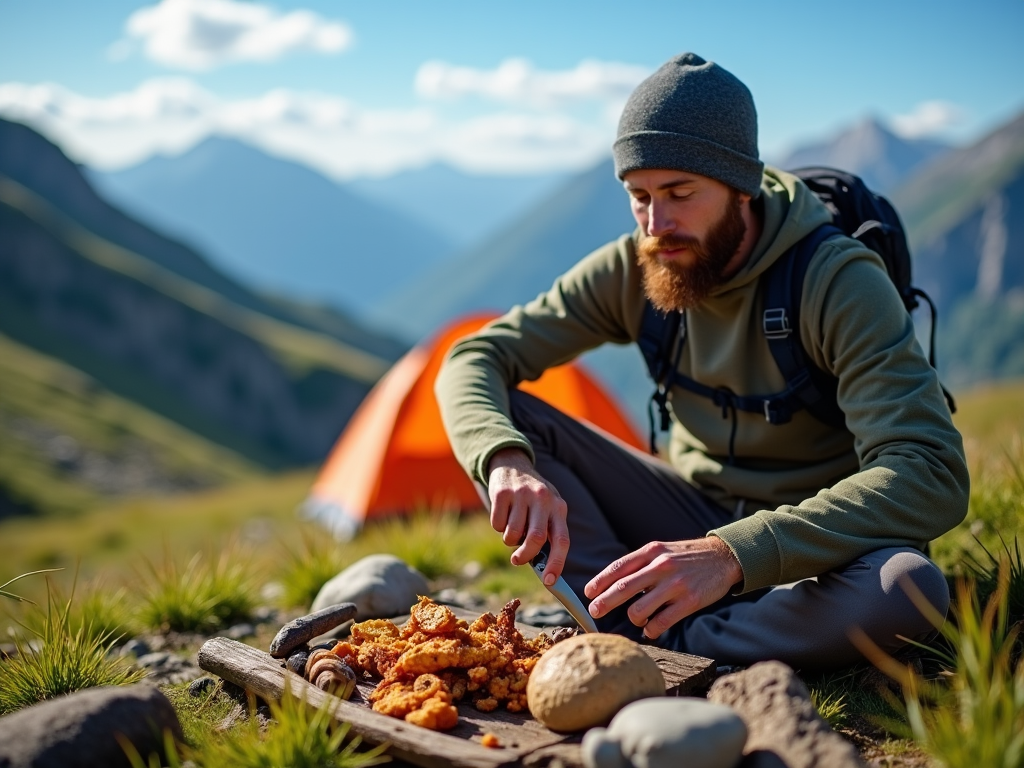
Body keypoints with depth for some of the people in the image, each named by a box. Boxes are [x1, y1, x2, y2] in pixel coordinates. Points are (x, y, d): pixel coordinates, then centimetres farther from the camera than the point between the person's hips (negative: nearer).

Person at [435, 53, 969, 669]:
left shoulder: (841, 282, -23)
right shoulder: (630, 271, -10)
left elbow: (934, 477, -33)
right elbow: (475, 360, -10)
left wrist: (733, 554, -45)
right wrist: (507, 461, -34)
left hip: (811, 544, -3)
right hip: (693, 516, 3)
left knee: (910, 586, -39)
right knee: (501, 415, -14)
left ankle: (655, 645, -24)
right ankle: (648, 620, -24)